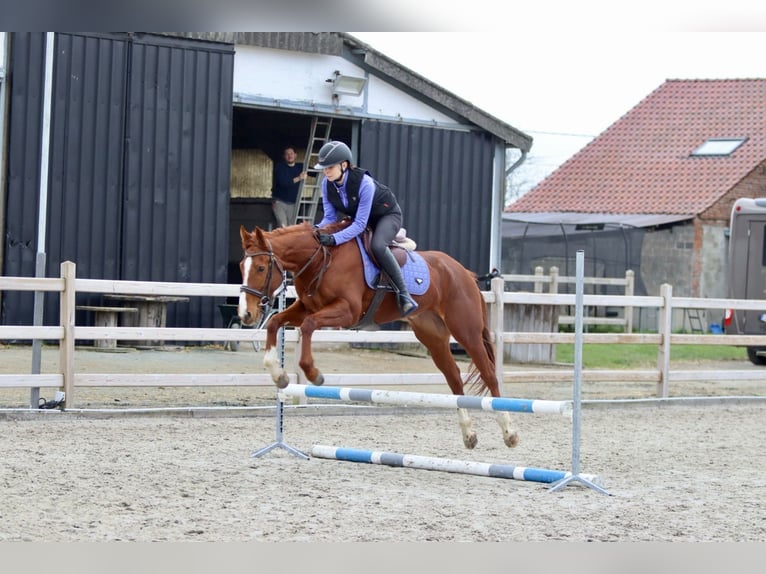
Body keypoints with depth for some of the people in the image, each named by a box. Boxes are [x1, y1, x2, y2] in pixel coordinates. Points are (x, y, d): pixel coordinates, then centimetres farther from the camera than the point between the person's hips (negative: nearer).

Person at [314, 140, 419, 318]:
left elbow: (360, 224, -38)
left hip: (387, 215, -8)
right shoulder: (327, 183, -17)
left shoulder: (364, 183, -36)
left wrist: (334, 238, -50)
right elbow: (330, 217, -11)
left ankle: (404, 294, -28)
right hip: (356, 215, 8)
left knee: (377, 246, -37)